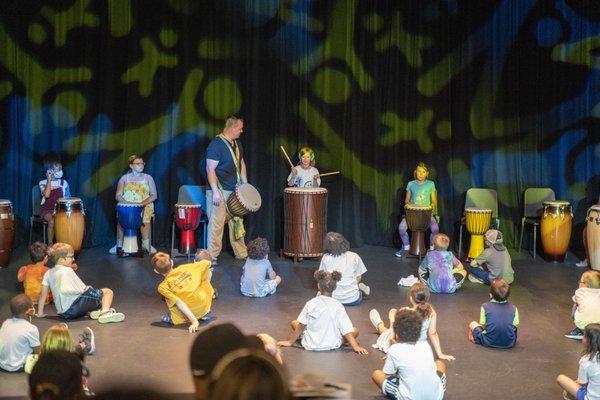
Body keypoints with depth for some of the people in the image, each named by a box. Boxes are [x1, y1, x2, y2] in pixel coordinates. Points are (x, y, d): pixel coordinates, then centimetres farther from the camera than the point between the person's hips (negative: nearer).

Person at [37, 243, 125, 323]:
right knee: (107, 291, -3)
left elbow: (42, 295, 12)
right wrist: (82, 290, -17)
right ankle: (105, 312, -28)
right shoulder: (66, 271, -10)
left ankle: (94, 311, 6)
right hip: (74, 306, -8)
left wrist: (40, 313, 18)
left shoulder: (48, 274, 13)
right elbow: (64, 289, -27)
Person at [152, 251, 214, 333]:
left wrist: (194, 320, -22)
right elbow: (207, 263, 6)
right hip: (205, 307, 1)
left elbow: (179, 303, -21)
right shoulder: (185, 268, -5)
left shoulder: (163, 287, -12)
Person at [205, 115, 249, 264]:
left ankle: (242, 253, 22)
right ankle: (212, 256, 0)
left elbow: (241, 163, 22)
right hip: (220, 192, -8)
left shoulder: (237, 144, 11)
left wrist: (245, 184, 15)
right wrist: (215, 191, -23)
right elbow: (210, 169, -18)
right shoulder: (216, 144, -15)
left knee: (237, 222, 14)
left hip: (235, 191, 8)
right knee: (217, 224, -7)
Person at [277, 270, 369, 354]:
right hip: (332, 345, 0)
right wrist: (356, 347, -9)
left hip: (310, 345, 1)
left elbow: (301, 326, -5)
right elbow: (347, 331, -12)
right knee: (355, 331, 18)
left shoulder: (310, 303, -9)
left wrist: (290, 342, 6)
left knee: (294, 323, 24)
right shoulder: (338, 306, -11)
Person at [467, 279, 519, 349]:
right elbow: (514, 325, 3)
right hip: (510, 344, 2)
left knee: (472, 324, 20)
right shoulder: (513, 309, -2)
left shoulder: (485, 306, -6)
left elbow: (482, 325, -1)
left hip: (489, 342, -2)